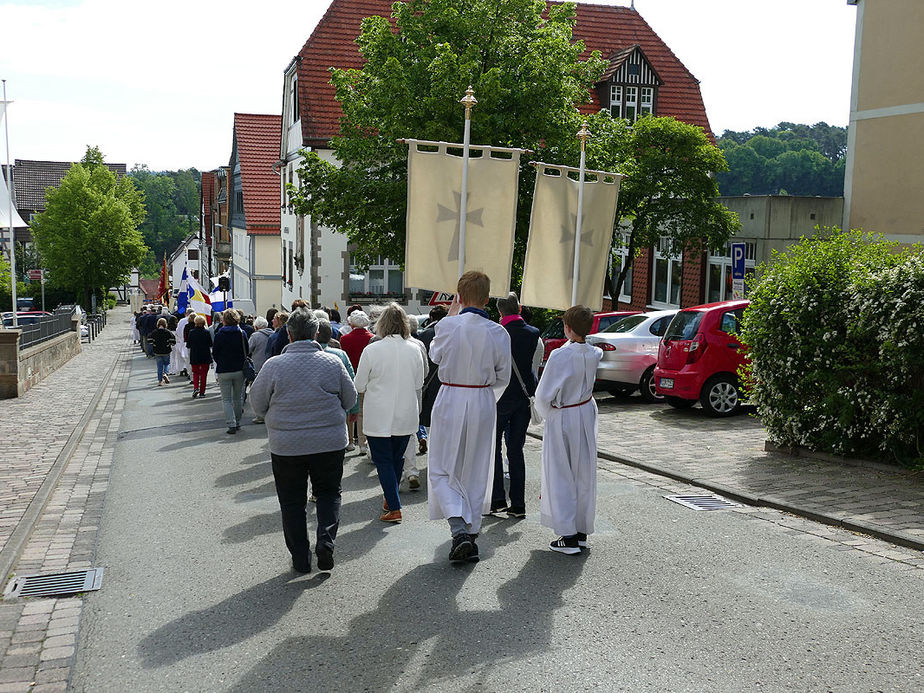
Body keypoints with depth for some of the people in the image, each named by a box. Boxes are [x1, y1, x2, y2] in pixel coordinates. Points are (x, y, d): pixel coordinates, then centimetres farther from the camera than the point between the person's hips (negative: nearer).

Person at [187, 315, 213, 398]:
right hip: (205, 356, -1)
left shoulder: (191, 332, -6)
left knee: (195, 373, 14)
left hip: (194, 357, 1)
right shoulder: (206, 332, -10)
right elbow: (210, 344, -2)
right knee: (203, 374, 8)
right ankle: (202, 392, 9)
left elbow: (188, 344, 0)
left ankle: (195, 388, -8)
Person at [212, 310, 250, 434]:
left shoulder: (219, 335, -8)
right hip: (239, 370, 3)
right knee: (238, 397, 15)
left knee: (226, 399, 3)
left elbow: (214, 353, -1)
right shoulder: (242, 333, -2)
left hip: (224, 371, -3)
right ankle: (237, 423, 21)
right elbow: (246, 351, 3)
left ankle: (231, 425, -7)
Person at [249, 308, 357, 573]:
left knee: (292, 502, 12)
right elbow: (350, 399, 5)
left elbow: (257, 405, -1)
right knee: (329, 492, 19)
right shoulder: (332, 362, -6)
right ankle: (326, 539, -1)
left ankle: (300, 558, 17)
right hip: (330, 443, 1)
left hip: (287, 447, -1)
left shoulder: (274, 365, -11)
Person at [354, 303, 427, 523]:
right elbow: (419, 383, 6)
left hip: (379, 418, -3)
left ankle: (394, 508, -1)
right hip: (406, 416, 4)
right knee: (397, 458, 19)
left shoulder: (371, 350, -14)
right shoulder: (414, 350, -6)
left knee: (383, 461, 4)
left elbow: (359, 385, -5)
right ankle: (390, 498, 33)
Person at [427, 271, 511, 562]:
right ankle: (471, 534, 24)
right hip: (483, 403, 2)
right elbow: (503, 377, 2)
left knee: (442, 470, 8)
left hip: (450, 401, -2)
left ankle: (459, 529, -11)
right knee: (476, 472, 16)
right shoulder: (498, 333, -8)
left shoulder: (447, 326, -13)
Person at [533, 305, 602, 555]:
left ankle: (568, 535, 4)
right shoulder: (593, 354, -5)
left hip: (562, 419, -6)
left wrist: (548, 413, 0)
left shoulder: (560, 356, -22)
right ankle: (582, 531, 24)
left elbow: (544, 395, -18)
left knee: (561, 477, 4)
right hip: (587, 415, 6)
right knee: (584, 475, 14)